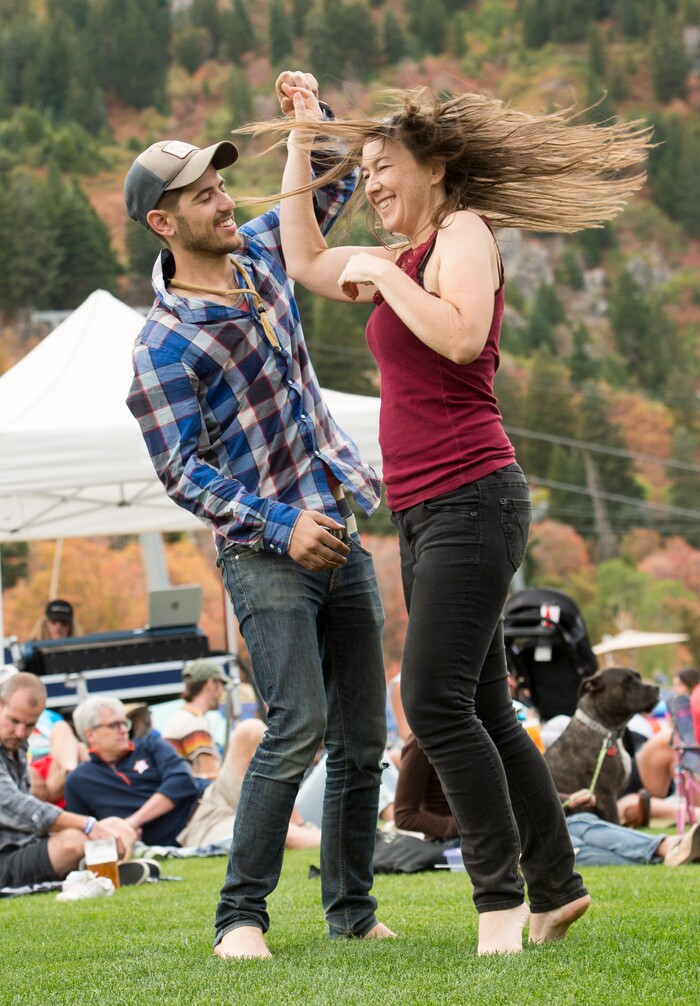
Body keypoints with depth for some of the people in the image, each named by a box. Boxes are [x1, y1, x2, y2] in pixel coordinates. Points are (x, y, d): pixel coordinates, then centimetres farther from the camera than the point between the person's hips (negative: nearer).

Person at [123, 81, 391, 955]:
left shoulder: (259, 254, 9)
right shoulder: (163, 344, -11)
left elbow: (333, 188, 23)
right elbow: (183, 471, -13)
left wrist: (314, 117, 3)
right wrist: (281, 526, -21)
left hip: (339, 535, 7)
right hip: (263, 555, -7)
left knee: (363, 735, 7)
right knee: (299, 726, -19)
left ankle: (351, 910, 17)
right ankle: (240, 915, -12)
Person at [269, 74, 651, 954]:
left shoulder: (464, 231, -6)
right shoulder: (405, 256, 18)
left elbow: (462, 337, -22)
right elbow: (305, 261, 28)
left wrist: (384, 276, -12)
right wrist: (301, 138, 25)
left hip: (471, 498, -9)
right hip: (424, 514, 9)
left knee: (435, 699, -16)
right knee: (481, 711, 9)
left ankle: (501, 896, -12)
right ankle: (555, 887, 15)